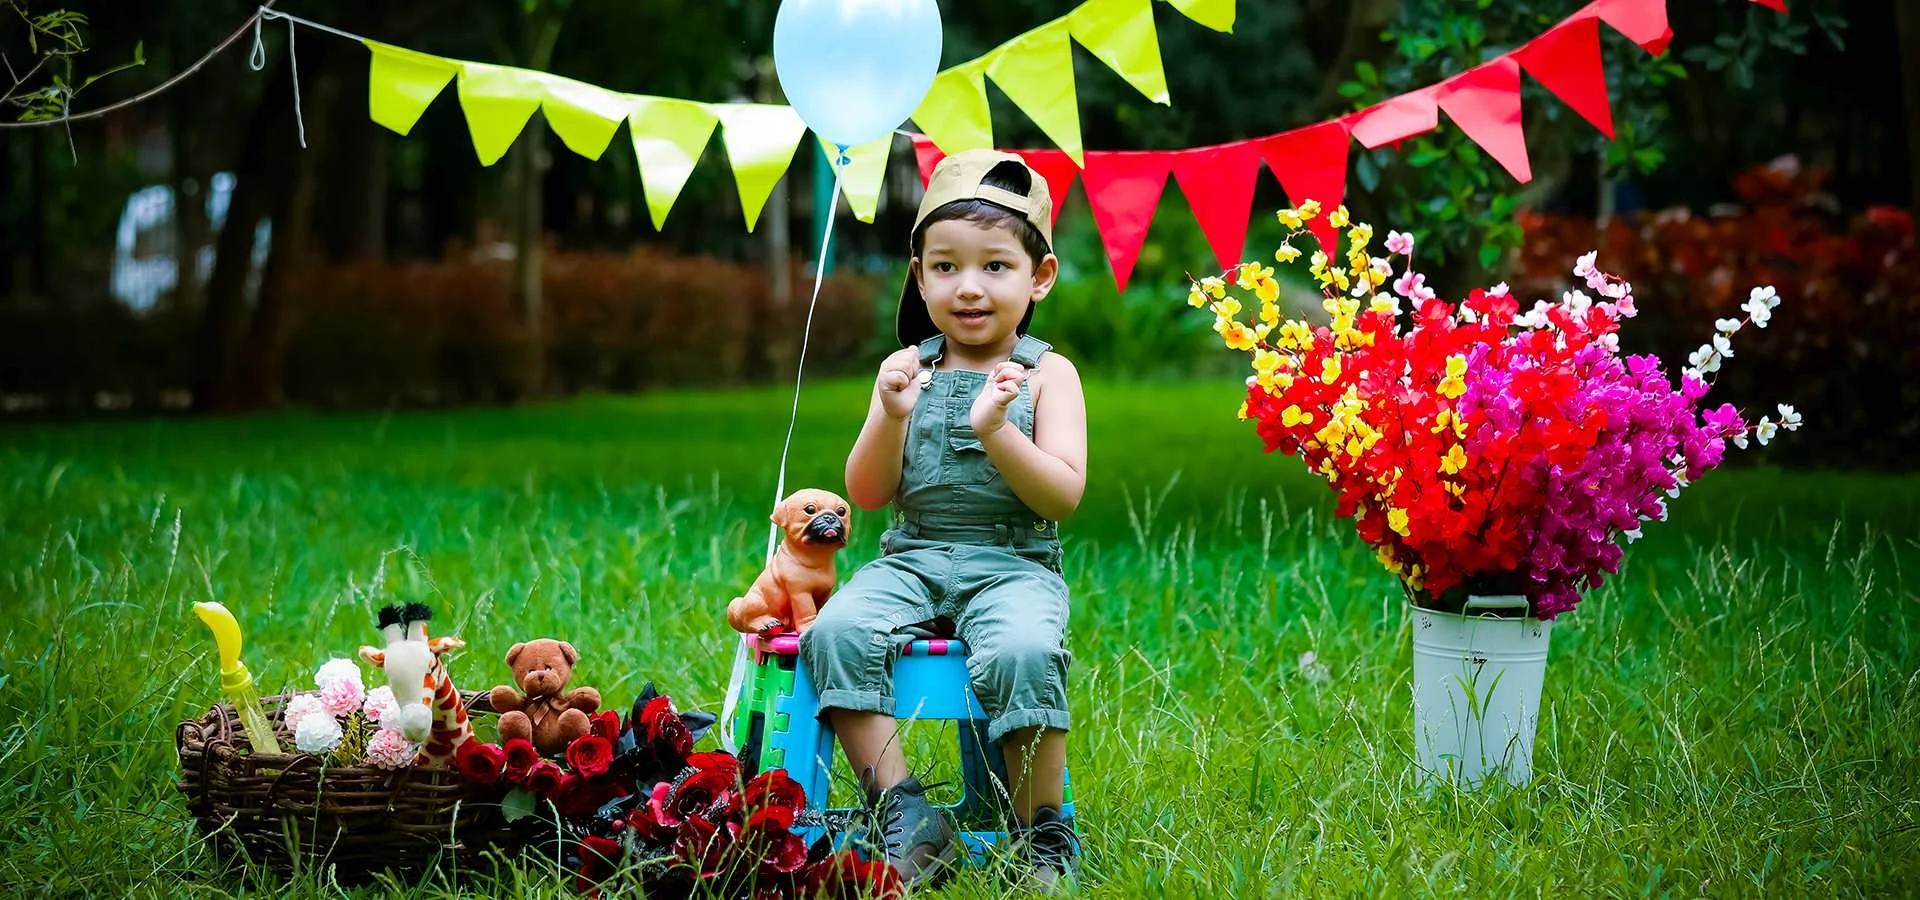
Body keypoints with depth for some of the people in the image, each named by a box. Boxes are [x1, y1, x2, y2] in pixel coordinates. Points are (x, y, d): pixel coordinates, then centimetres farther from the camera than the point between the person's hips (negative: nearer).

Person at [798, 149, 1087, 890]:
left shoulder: (1047, 375, 3)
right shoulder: (911, 370, 10)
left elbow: (1063, 496, -8)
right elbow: (867, 495, 4)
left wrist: (996, 431, -21)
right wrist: (891, 418, -13)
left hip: (1014, 565, -3)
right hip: (912, 559, 3)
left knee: (1022, 651, -34)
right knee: (836, 631, -26)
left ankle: (1042, 838, -17)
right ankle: (904, 814, -19)